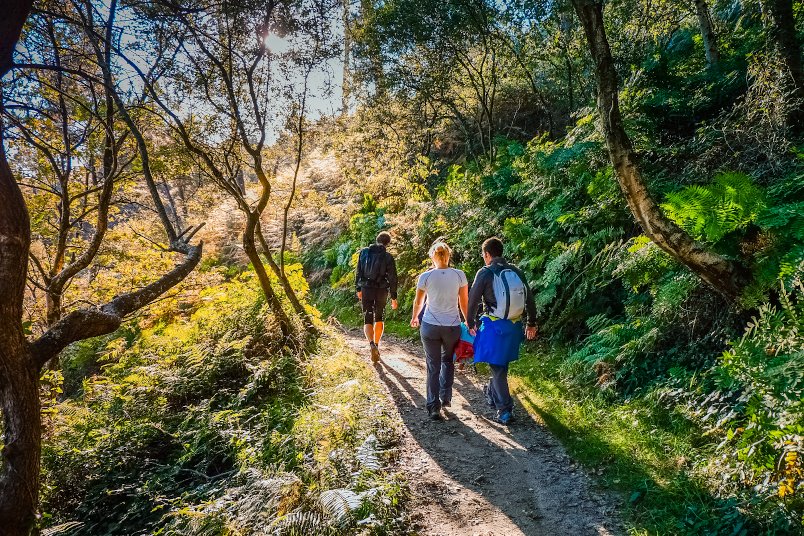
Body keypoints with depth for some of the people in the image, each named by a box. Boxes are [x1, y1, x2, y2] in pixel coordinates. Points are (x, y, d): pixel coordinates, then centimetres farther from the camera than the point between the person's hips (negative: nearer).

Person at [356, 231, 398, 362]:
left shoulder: (364, 252, 0)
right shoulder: (388, 257, -7)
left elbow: (359, 272, 5)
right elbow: (392, 278, -7)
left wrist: (359, 289, 15)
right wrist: (393, 297, 0)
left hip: (366, 289, 1)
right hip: (382, 290, -1)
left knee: (368, 319, 4)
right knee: (379, 318, 19)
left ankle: (372, 344, -19)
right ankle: (376, 345, 24)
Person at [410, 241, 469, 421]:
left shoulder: (425, 276, -7)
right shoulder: (459, 275, -6)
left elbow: (418, 302, 6)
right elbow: (464, 302, 1)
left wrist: (414, 318, 26)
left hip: (430, 326, -1)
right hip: (452, 326, 1)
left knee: (433, 366, 8)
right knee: (447, 361, 25)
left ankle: (434, 407, 8)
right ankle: (446, 397, 23)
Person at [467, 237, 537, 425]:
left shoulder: (485, 273, -11)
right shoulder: (516, 272, 4)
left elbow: (473, 300, -8)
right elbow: (529, 299, 8)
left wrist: (470, 322, 7)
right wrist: (531, 323, 19)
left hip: (494, 326, -5)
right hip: (514, 326, 6)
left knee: (497, 368, 3)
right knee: (501, 364, 22)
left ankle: (505, 411, 3)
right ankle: (492, 393, 41)